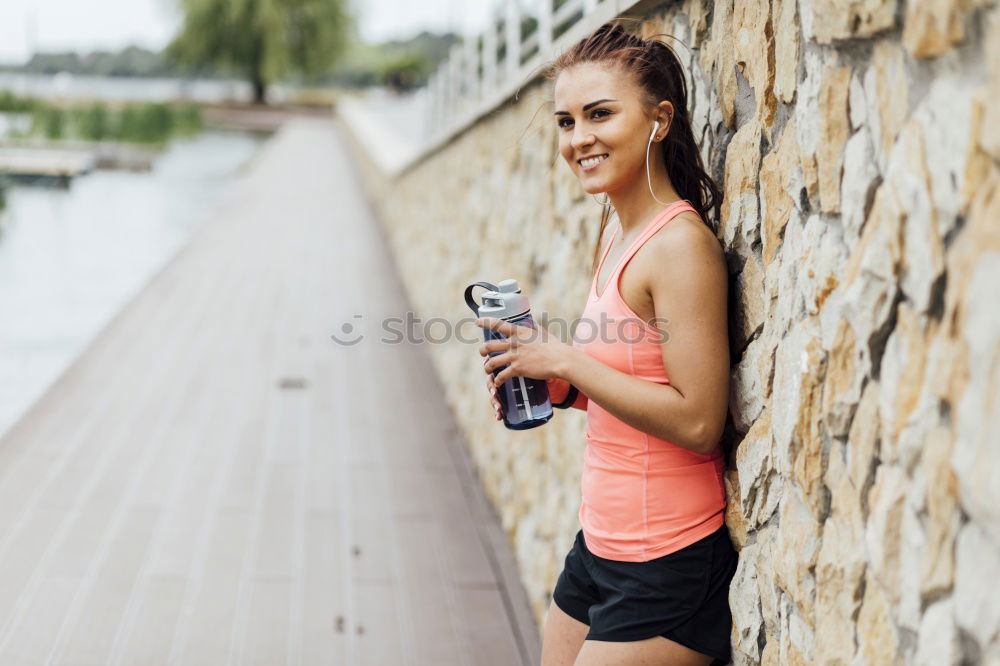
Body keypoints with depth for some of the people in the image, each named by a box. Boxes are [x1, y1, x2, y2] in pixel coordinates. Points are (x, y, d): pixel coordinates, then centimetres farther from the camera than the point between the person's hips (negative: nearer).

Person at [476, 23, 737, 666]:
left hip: (666, 565, -8)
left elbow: (698, 421, -23)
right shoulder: (616, 233, 8)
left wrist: (567, 360, -18)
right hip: (601, 543, 8)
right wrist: (556, 388, 1)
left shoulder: (681, 245, -19)